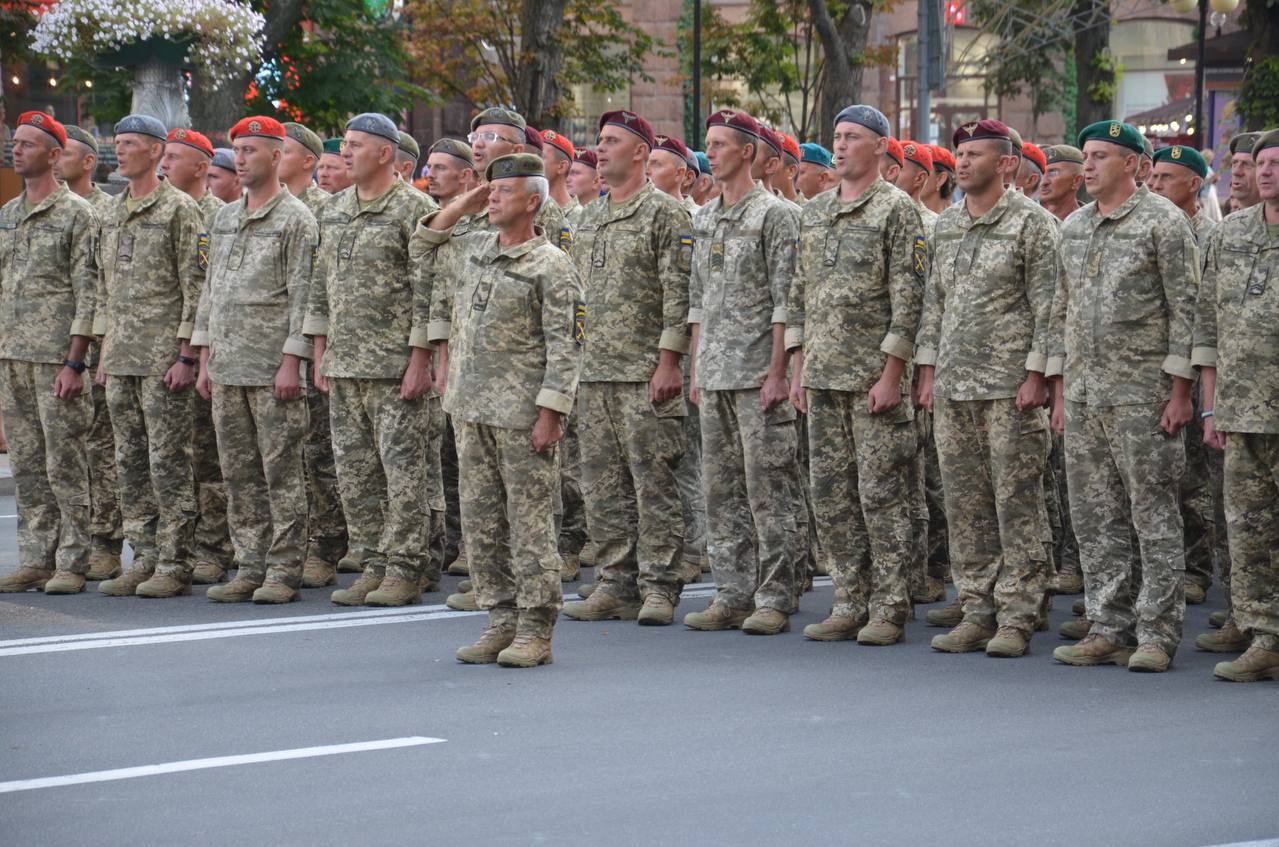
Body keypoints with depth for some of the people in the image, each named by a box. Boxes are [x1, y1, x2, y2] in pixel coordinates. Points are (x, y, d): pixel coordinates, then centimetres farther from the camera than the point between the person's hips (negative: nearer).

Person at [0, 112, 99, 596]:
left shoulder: (77, 214, -5)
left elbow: (88, 292, -10)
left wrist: (75, 362, -16)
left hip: (57, 358, -7)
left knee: (66, 464, -4)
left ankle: (72, 564, 0)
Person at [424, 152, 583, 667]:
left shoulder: (550, 266, -8)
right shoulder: (471, 248, 12)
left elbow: (565, 345, -12)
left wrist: (550, 412, -17)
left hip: (522, 412, -7)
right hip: (470, 406, 7)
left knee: (529, 522, -4)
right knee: (481, 521, 9)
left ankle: (535, 631, 0)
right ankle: (500, 621, 16)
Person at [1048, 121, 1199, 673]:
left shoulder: (1164, 222, -5)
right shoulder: (1072, 228, 14)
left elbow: (1185, 309, -8)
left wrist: (1180, 390, -13)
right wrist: (1059, 389, 13)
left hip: (1143, 393, -6)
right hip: (1083, 394, 7)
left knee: (1154, 516, -3)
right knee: (1095, 518, 7)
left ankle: (1157, 634, 0)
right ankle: (1110, 628, 14)